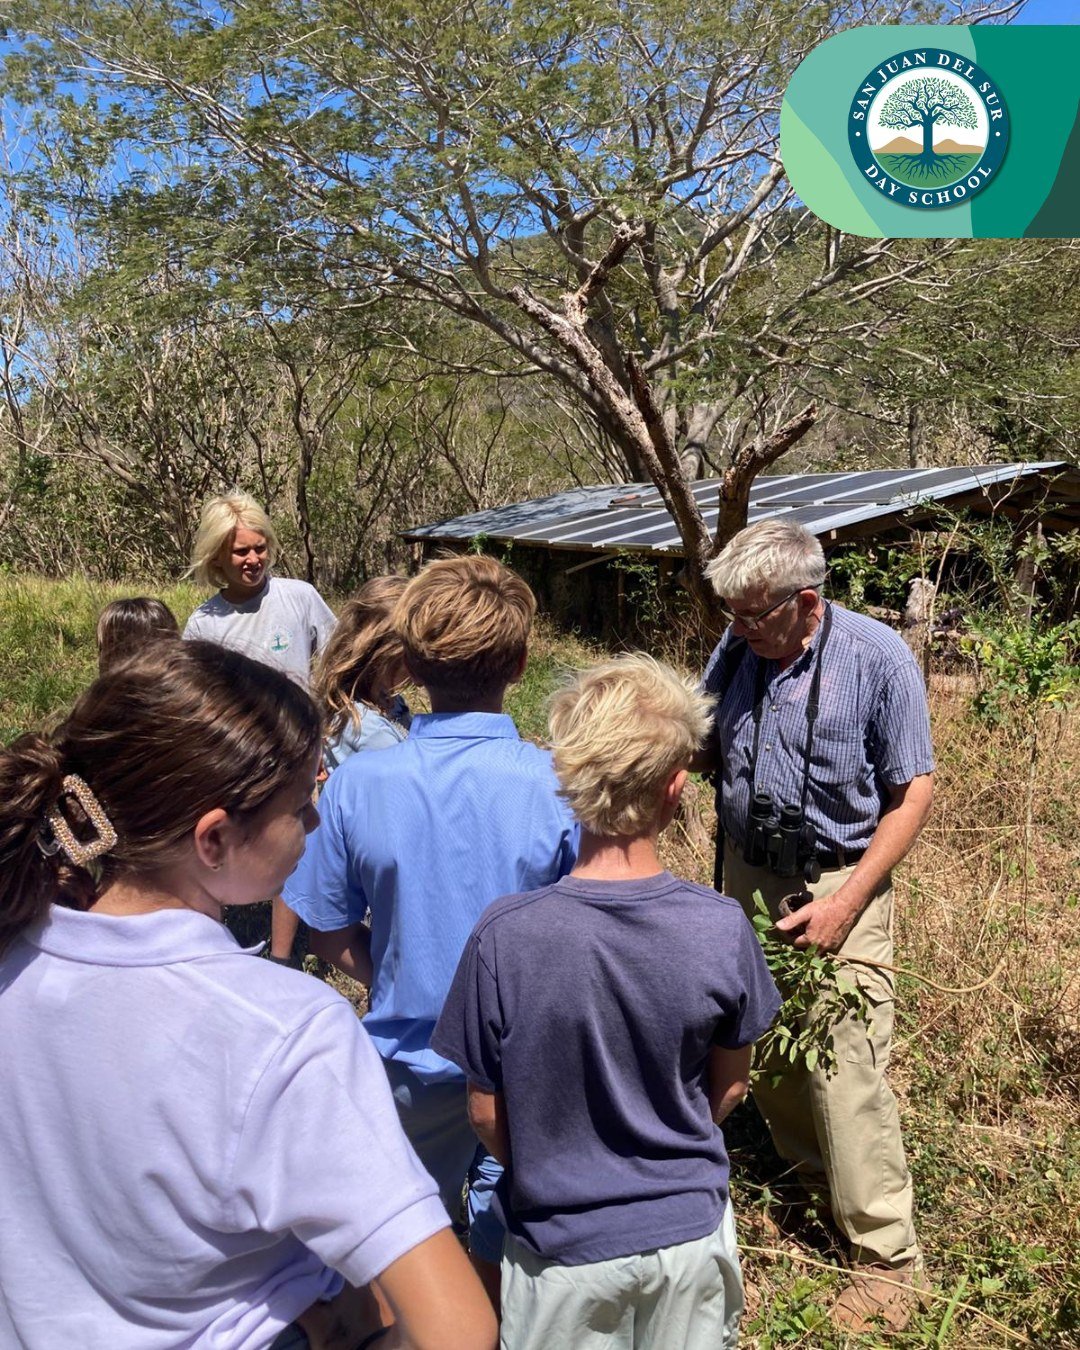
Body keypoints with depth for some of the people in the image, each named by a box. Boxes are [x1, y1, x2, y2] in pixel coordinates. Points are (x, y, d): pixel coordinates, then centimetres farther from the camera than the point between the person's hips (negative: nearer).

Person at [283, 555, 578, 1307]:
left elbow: (332, 938, -6)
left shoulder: (357, 785, -17)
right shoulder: (559, 787, -22)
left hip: (412, 1054, 2)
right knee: (508, 1247, 21)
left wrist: (404, 986, 8)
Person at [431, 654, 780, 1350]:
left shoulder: (505, 937, -26)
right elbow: (730, 1086, -5)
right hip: (691, 1232, 1)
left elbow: (488, 1115, -12)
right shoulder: (722, 927, -21)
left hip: (562, 1241, -1)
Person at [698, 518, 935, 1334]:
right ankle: (809, 1170, 42)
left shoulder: (876, 657, -16)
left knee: (848, 1072, -4)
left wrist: (843, 904, -17)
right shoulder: (737, 650, -2)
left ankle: (888, 1260, 13)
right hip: (749, 875, 6)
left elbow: (914, 792, -12)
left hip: (838, 883, -5)